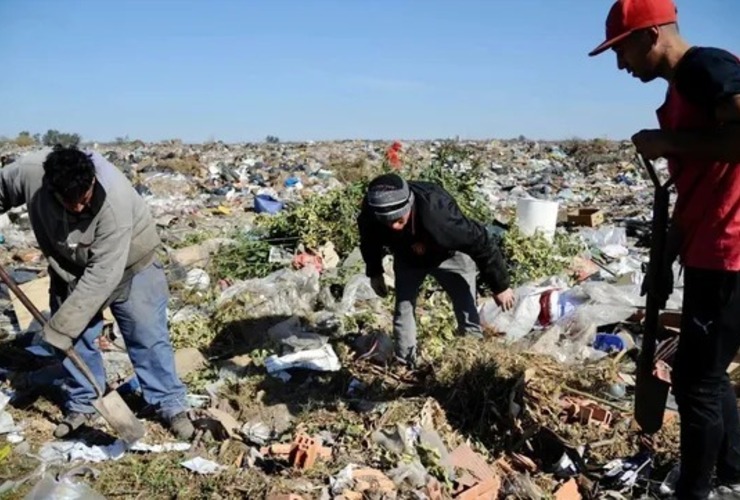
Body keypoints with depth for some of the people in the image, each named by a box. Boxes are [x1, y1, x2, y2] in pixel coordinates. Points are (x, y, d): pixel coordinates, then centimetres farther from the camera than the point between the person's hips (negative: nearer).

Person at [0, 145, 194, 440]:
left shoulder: (115, 199, -39)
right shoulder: (30, 171, -28)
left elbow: (103, 274, -36)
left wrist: (63, 324, -33)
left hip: (127, 265, -4)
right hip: (69, 267, 4)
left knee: (147, 335, -1)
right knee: (73, 339, 8)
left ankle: (171, 405, 12)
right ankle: (81, 405, 27)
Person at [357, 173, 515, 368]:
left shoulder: (438, 215, -47)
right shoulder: (370, 212, -33)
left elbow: (482, 243, -32)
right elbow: (369, 240, -5)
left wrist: (500, 286, -21)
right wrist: (374, 273, 6)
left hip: (448, 255, -3)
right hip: (407, 258, 4)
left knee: (468, 314, -5)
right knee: (402, 311, 4)